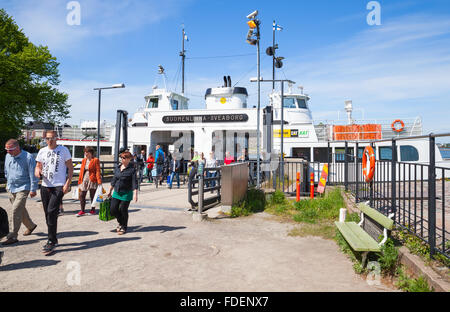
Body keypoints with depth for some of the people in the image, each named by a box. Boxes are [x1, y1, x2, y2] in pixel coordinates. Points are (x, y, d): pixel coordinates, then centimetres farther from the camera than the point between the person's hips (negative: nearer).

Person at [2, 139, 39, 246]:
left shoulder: (28, 157, -14)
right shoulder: (8, 156, 4)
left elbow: (33, 174, -12)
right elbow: (6, 171, 20)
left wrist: (33, 189, -12)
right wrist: (8, 183, 23)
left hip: (23, 188, -7)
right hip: (11, 188, 7)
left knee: (15, 211, -11)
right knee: (21, 210, 17)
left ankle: (12, 236, -4)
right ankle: (30, 226, 38)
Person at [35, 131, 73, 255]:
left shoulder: (63, 150, -2)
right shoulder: (42, 151, 10)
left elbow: (70, 168, -2)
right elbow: (38, 166, 17)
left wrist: (67, 184, -11)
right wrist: (37, 171, -9)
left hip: (59, 186, -5)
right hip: (45, 186, 5)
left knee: (51, 212, -14)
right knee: (48, 214, 11)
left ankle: (51, 242, -3)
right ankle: (53, 240, 25)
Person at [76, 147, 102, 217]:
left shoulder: (95, 160, -4)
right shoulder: (84, 160, 13)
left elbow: (98, 171, -9)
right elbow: (81, 171, 15)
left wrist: (99, 181, -17)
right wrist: (79, 181, 12)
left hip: (92, 180, -5)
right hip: (84, 180, 5)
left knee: (92, 196, 5)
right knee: (81, 195, 2)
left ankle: (93, 210, 18)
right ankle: (82, 211, 13)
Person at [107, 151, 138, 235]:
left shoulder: (132, 169, -11)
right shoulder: (118, 168, 7)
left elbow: (134, 182, -16)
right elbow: (114, 180, 16)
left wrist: (135, 194, -24)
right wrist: (110, 191, 20)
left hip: (126, 193, -6)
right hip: (116, 193, 6)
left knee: (123, 210, 1)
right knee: (113, 210, 3)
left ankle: (124, 227, 22)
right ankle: (121, 223, 30)